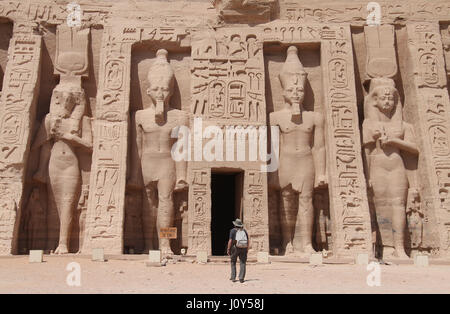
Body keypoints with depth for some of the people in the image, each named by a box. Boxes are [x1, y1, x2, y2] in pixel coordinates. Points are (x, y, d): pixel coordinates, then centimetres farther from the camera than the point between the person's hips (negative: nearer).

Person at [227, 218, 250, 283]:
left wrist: (228, 249, -3)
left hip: (235, 248, -2)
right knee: (242, 263, 5)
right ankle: (241, 278, -2)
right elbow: (248, 240, 7)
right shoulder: (244, 230, 9)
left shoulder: (233, 230, -3)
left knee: (233, 263, 13)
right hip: (243, 248, 2)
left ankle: (233, 277, 12)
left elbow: (230, 240, -9)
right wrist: (247, 248, 13)